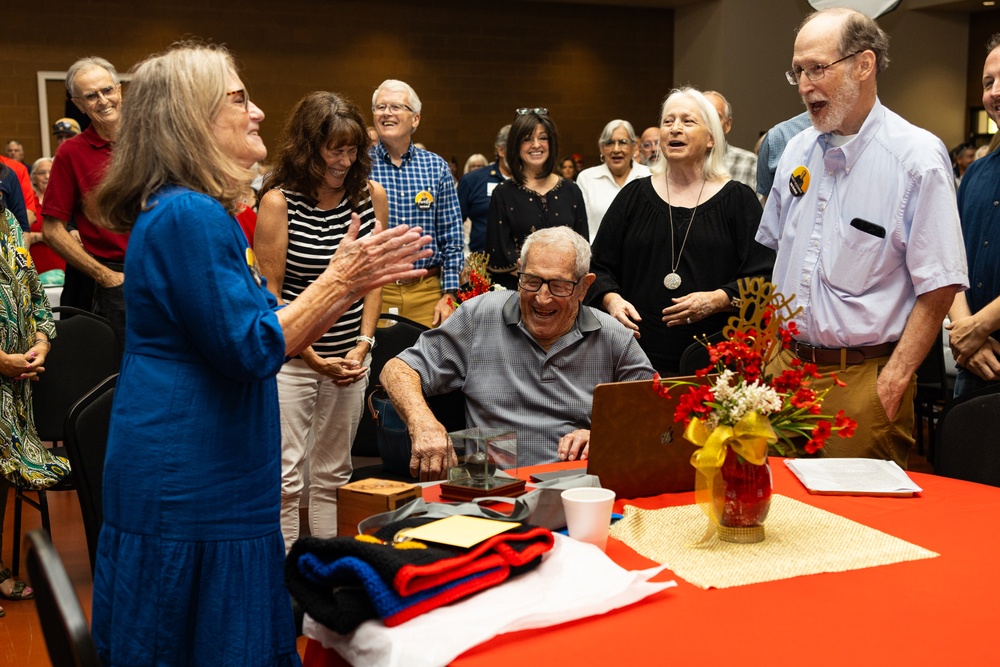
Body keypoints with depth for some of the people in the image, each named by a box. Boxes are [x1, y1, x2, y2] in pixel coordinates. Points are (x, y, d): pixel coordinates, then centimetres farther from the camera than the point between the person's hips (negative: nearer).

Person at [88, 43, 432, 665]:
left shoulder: (203, 214, 16)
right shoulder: (188, 216, -17)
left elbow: (268, 336, 17)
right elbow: (250, 351, -20)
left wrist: (350, 280, 10)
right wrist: (336, 283, -11)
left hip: (214, 486, 10)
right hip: (191, 494, -10)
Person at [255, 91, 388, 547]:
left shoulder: (371, 196, 3)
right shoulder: (278, 202, -9)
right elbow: (269, 292, -8)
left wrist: (363, 345, 0)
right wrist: (315, 359, -11)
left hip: (349, 355, 4)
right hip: (290, 356, -4)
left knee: (333, 474, 13)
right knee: (284, 478, -3)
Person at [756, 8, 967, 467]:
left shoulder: (918, 156, -10)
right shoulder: (797, 151, 9)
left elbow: (938, 284, -12)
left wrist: (895, 378, -16)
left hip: (864, 377, -5)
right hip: (786, 368, 6)